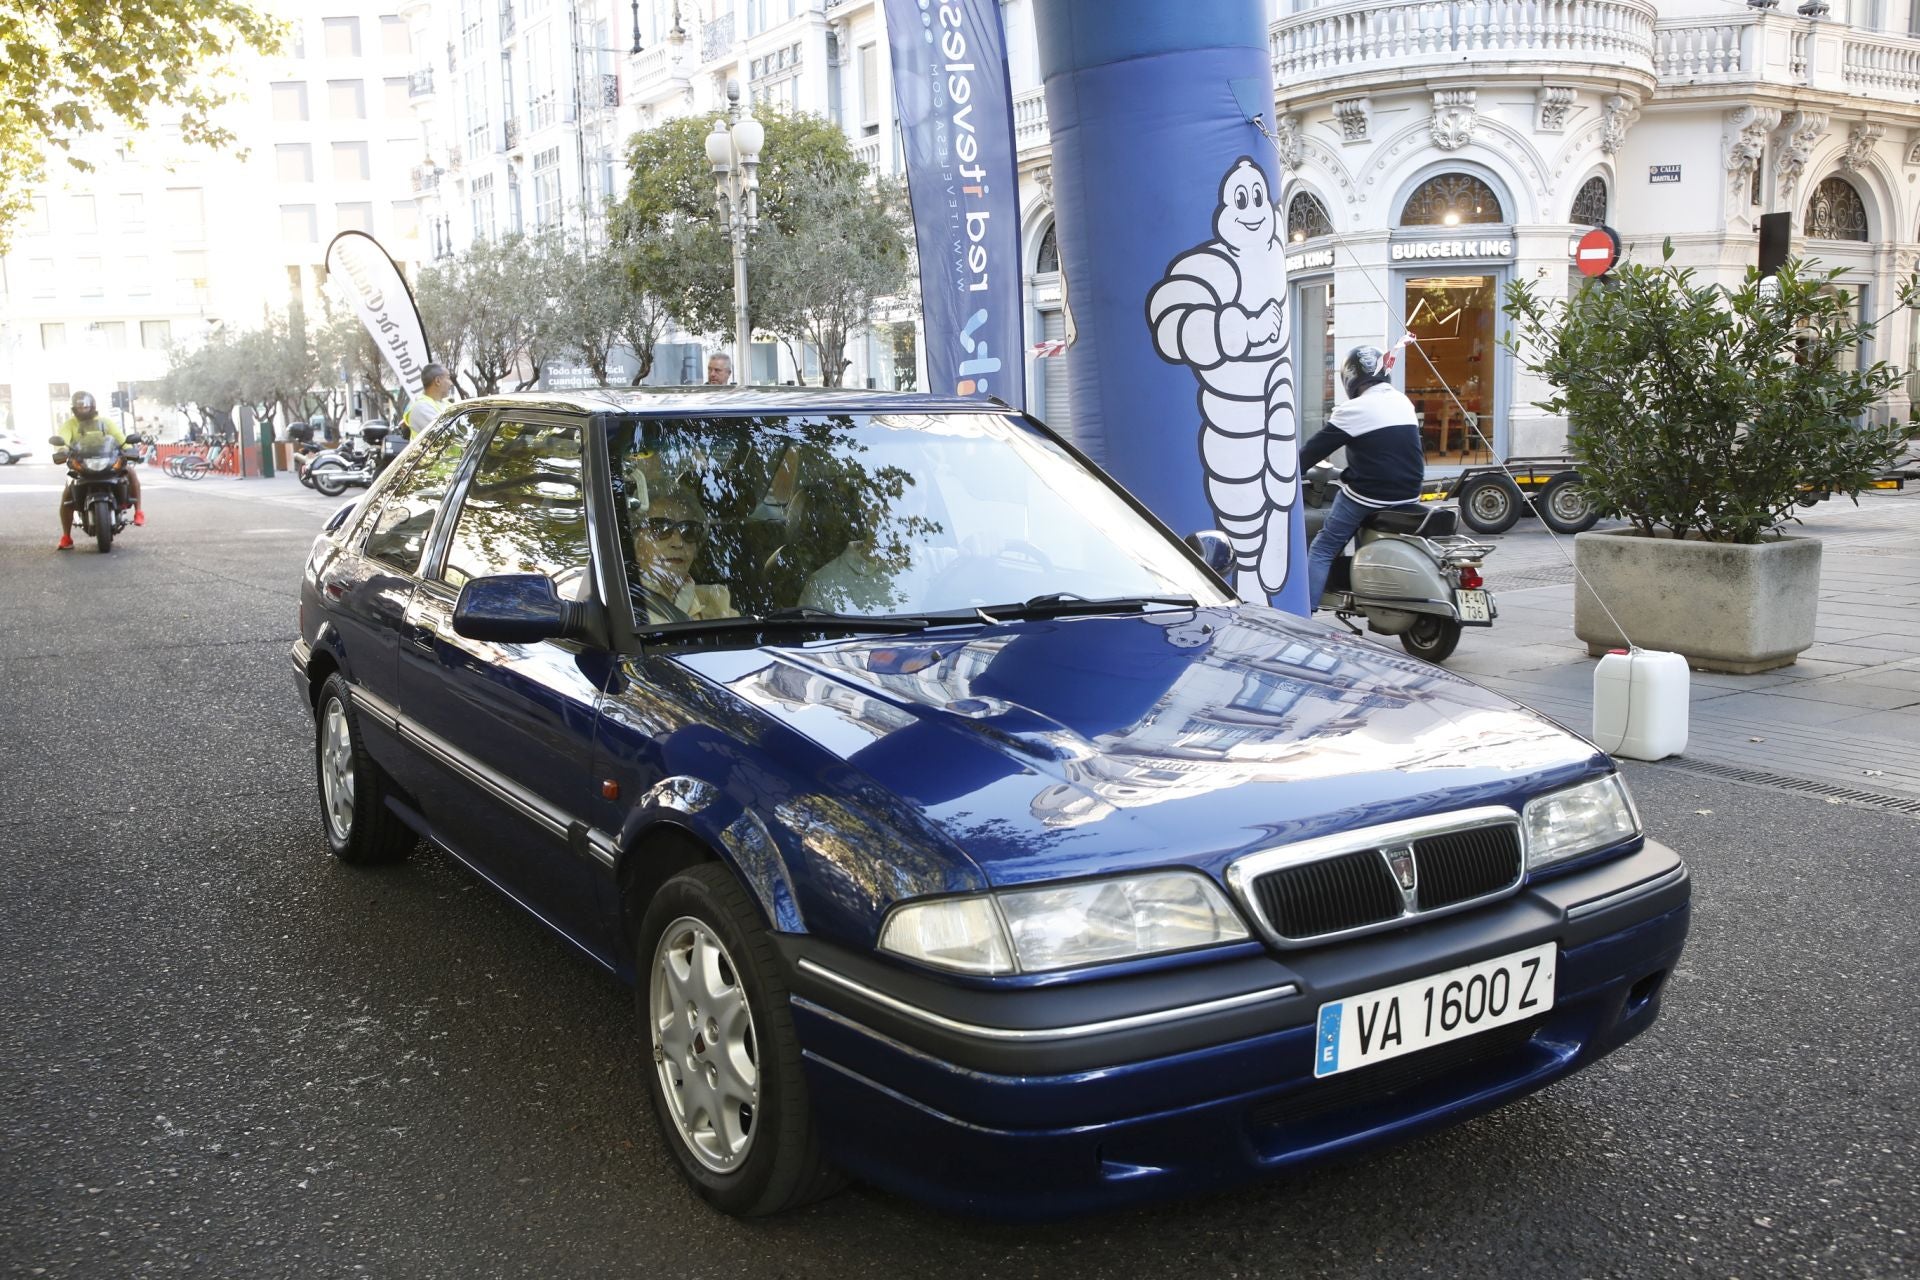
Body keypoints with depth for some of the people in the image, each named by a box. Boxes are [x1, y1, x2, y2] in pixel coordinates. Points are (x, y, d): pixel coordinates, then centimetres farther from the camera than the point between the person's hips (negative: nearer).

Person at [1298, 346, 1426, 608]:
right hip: (1409, 494, 7)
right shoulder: (1404, 403, 11)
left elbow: (1316, 448, -7)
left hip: (1368, 495, -7)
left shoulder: (1355, 410, -11)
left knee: (1321, 548, 0)